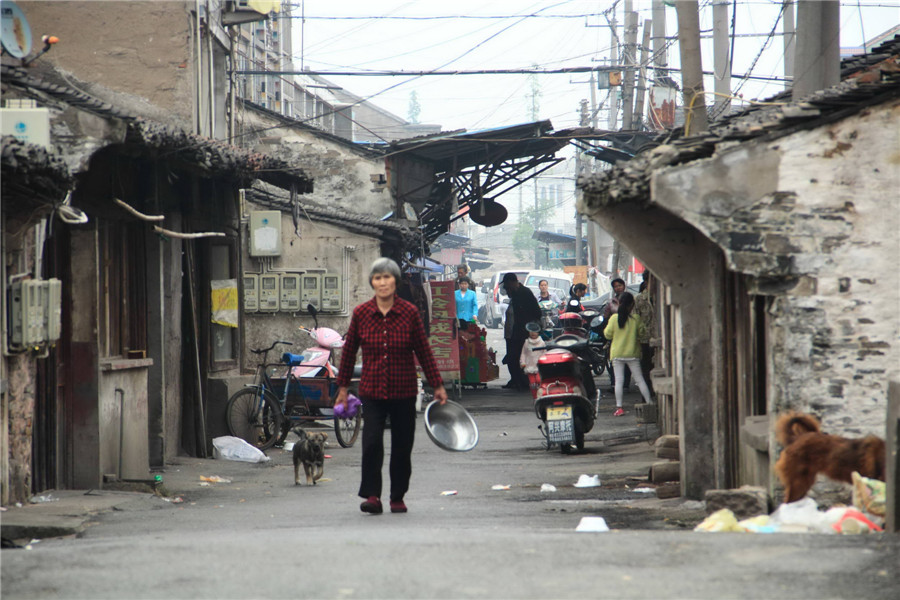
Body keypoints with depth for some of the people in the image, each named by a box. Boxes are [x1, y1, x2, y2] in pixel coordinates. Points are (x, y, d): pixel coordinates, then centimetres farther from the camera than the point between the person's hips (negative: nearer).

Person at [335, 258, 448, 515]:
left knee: (402, 446, 6)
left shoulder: (410, 312, -3)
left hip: (403, 391, 0)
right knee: (371, 441, -14)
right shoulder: (361, 313, -1)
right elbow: (349, 351, 9)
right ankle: (372, 495, -8)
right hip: (372, 390, 0)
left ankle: (398, 497, 19)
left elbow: (424, 351, 4)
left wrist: (437, 386, 5)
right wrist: (343, 387, 12)